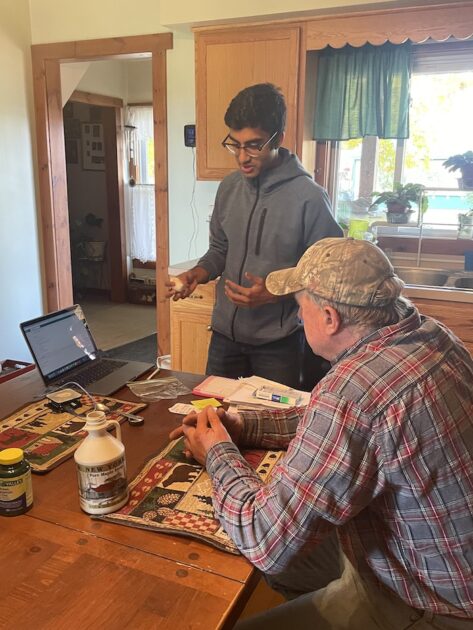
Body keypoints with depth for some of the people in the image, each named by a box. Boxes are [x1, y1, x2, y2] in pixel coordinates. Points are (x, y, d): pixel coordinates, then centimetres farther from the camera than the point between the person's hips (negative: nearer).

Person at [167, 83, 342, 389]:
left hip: (279, 342, -5)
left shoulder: (309, 197, -16)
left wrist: (275, 294, -21)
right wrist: (197, 275, -5)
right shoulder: (229, 188, 2)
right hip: (225, 333, 5)